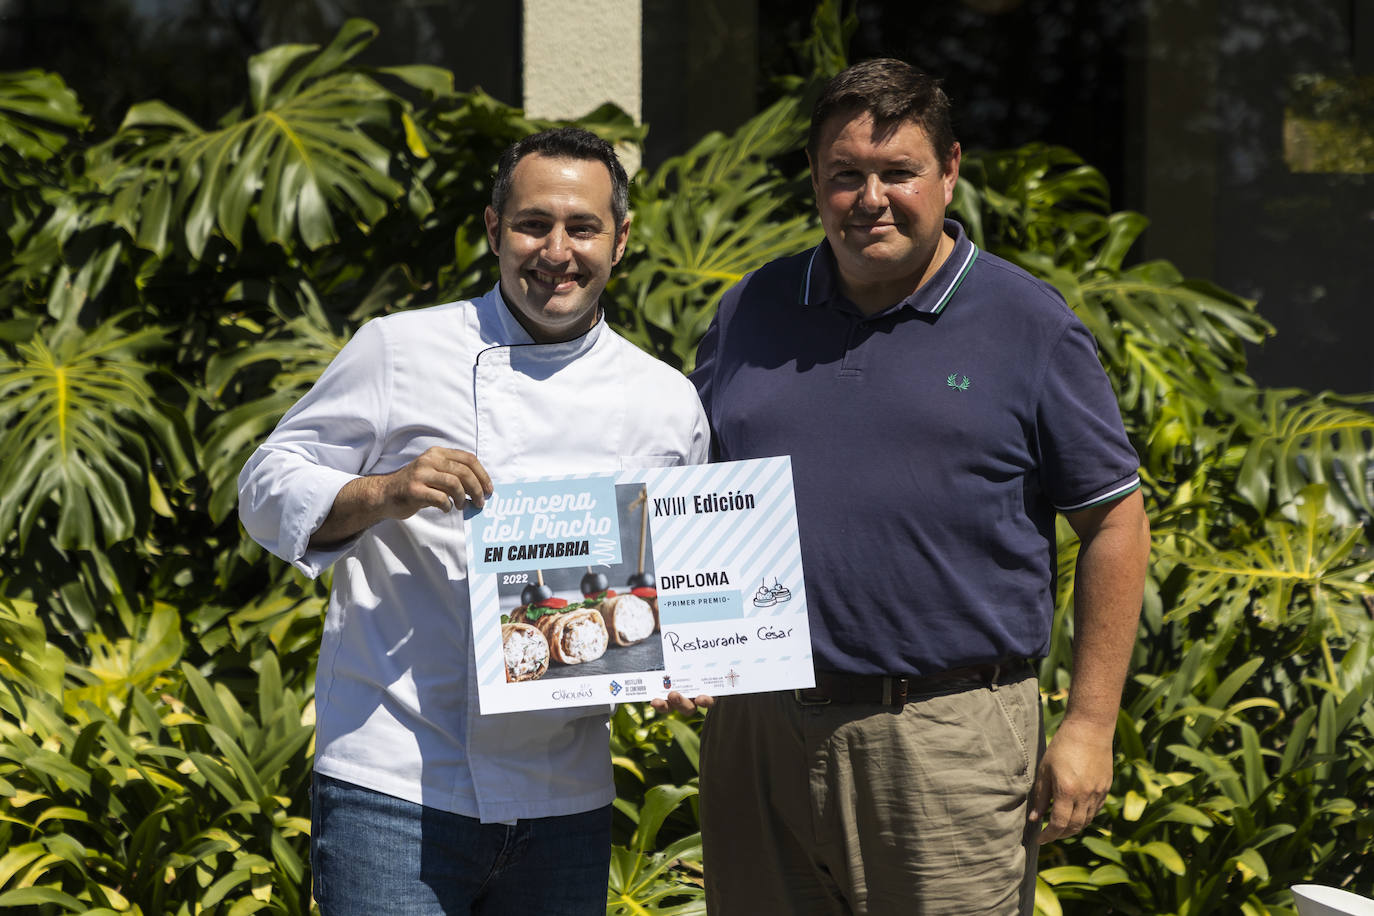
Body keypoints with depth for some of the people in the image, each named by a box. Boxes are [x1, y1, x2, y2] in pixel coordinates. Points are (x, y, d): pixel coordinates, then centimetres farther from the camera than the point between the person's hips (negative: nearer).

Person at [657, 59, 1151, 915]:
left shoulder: (1029, 325, -1)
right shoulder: (749, 314, 11)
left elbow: (1115, 523, 0)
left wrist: (1090, 725, -4)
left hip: (949, 745, -4)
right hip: (758, 734, 4)